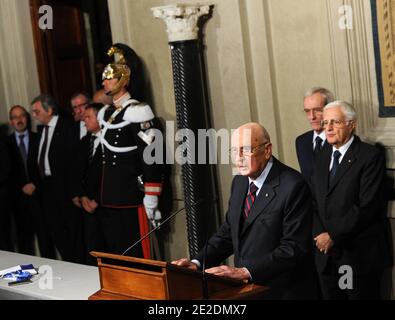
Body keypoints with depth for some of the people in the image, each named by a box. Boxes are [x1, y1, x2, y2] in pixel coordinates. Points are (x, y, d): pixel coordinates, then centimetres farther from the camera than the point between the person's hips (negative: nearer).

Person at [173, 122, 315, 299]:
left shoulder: (293, 186, -13)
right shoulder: (239, 182, 10)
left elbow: (294, 247, -17)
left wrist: (246, 271, -23)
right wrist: (197, 263, -2)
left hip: (281, 291, -6)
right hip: (245, 288, 6)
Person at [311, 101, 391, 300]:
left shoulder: (370, 156, -8)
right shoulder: (321, 158, 14)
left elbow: (367, 206, -17)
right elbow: (315, 201, 13)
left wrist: (333, 235, -15)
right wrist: (319, 234, -5)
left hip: (359, 254, -6)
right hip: (326, 252, 6)